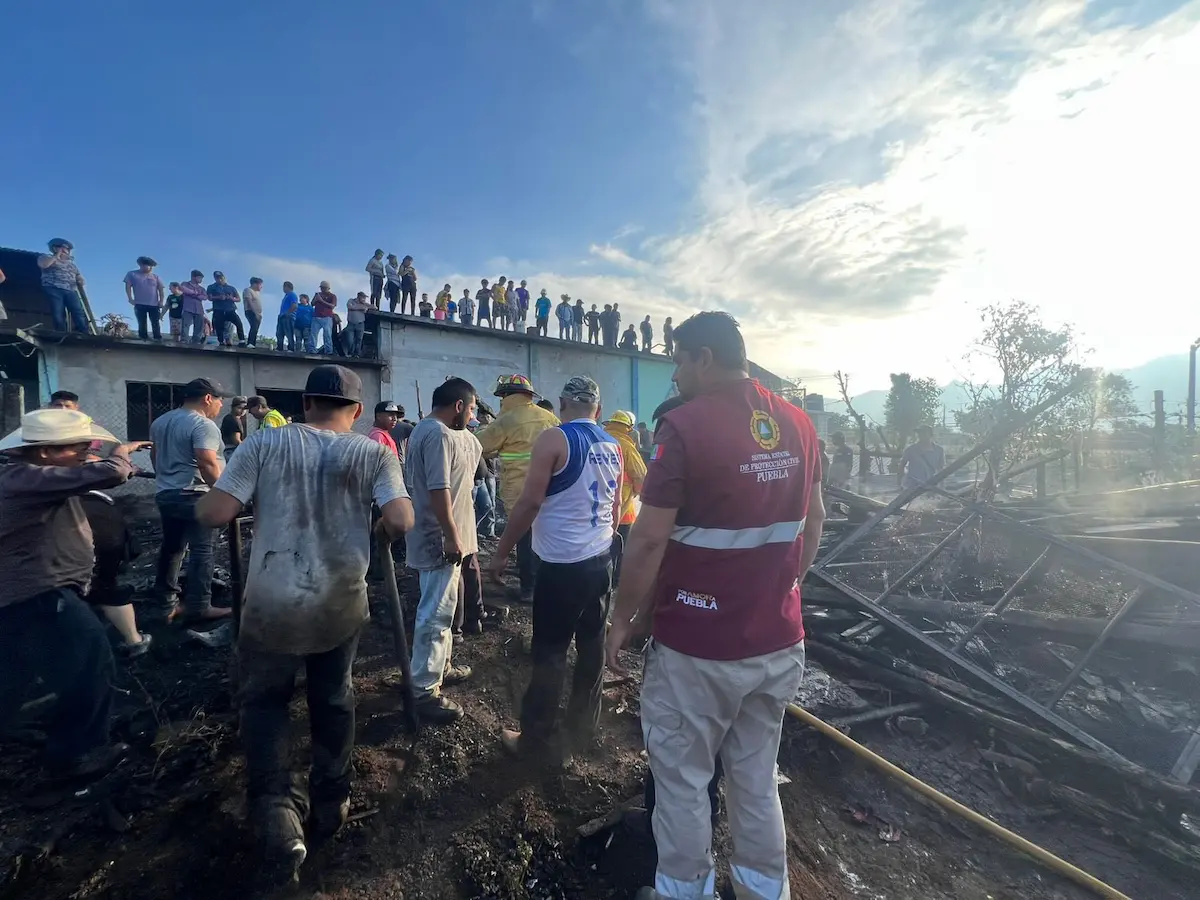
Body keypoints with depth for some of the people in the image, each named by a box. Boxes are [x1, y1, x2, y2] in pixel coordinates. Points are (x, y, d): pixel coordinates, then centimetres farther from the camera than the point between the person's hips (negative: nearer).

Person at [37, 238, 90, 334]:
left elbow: (78, 277, 26)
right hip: (54, 289, -3)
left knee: (79, 314, -18)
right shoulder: (46, 257, 16)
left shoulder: (71, 263, 29)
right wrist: (56, 256, 3)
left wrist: (81, 280, 1)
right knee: (58, 315, -14)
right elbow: (43, 264, -6)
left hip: (71, 291, 3)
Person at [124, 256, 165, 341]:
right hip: (140, 304, -1)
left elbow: (161, 289, 10)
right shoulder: (132, 274, 9)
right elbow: (128, 286, 5)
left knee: (155, 323, -1)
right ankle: (143, 339, 2)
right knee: (142, 323, 0)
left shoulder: (156, 277, 13)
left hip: (154, 305, 1)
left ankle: (158, 339, -2)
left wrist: (161, 301, -2)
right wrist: (130, 299, -5)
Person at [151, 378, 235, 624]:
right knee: (201, 551, -3)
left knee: (171, 548, 17)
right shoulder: (203, 425, -17)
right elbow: (207, 465, -25)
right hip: (193, 496, -9)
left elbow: (155, 455, 25)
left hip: (164, 494, 10)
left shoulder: (160, 421, 14)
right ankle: (198, 608, 1)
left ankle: (167, 604, 25)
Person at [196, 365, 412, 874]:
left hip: (272, 603, -1)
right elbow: (401, 523, -15)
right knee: (333, 700, 23)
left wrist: (252, 501, 11)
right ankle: (330, 804, 37)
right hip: (341, 604, 1)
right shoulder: (373, 453, -6)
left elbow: (212, 515, -10)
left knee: (264, 699, 24)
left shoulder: (265, 443, -6)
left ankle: (274, 810, 14)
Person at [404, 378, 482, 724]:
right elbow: (438, 490, -27)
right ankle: (424, 690, 7)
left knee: (442, 609, 22)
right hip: (440, 539, -11)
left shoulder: (431, 429, 14)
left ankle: (440, 667, 36)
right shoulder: (438, 434, -21)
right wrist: (451, 536, -26)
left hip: (440, 536, 11)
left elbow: (472, 452, 27)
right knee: (435, 613, -3)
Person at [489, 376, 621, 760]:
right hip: (601, 560, 7)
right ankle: (583, 728, 30)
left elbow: (529, 503, -16)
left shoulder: (554, 439, -12)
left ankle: (534, 739, 20)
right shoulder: (614, 447, 8)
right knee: (592, 647, 15)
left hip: (562, 565, -7)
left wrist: (500, 553, -7)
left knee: (549, 654, 6)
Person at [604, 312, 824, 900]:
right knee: (757, 777, 24)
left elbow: (649, 539, -19)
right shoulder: (798, 422, 3)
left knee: (683, 780, 15)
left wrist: (623, 620, -6)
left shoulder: (685, 424, -18)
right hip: (777, 638, 7)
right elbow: (814, 518, 12)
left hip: (697, 645, -6)